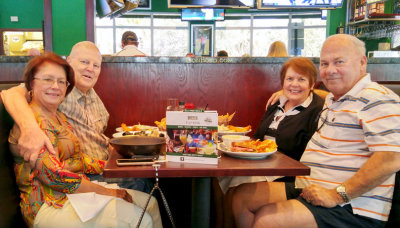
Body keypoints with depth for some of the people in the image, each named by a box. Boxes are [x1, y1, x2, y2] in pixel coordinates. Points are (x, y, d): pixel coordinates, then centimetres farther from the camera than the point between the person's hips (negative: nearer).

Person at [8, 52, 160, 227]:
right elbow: (54, 175, -23)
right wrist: (107, 192, -19)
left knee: (150, 203, 0)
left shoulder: (59, 117, 14)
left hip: (75, 192, 9)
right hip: (51, 205, -9)